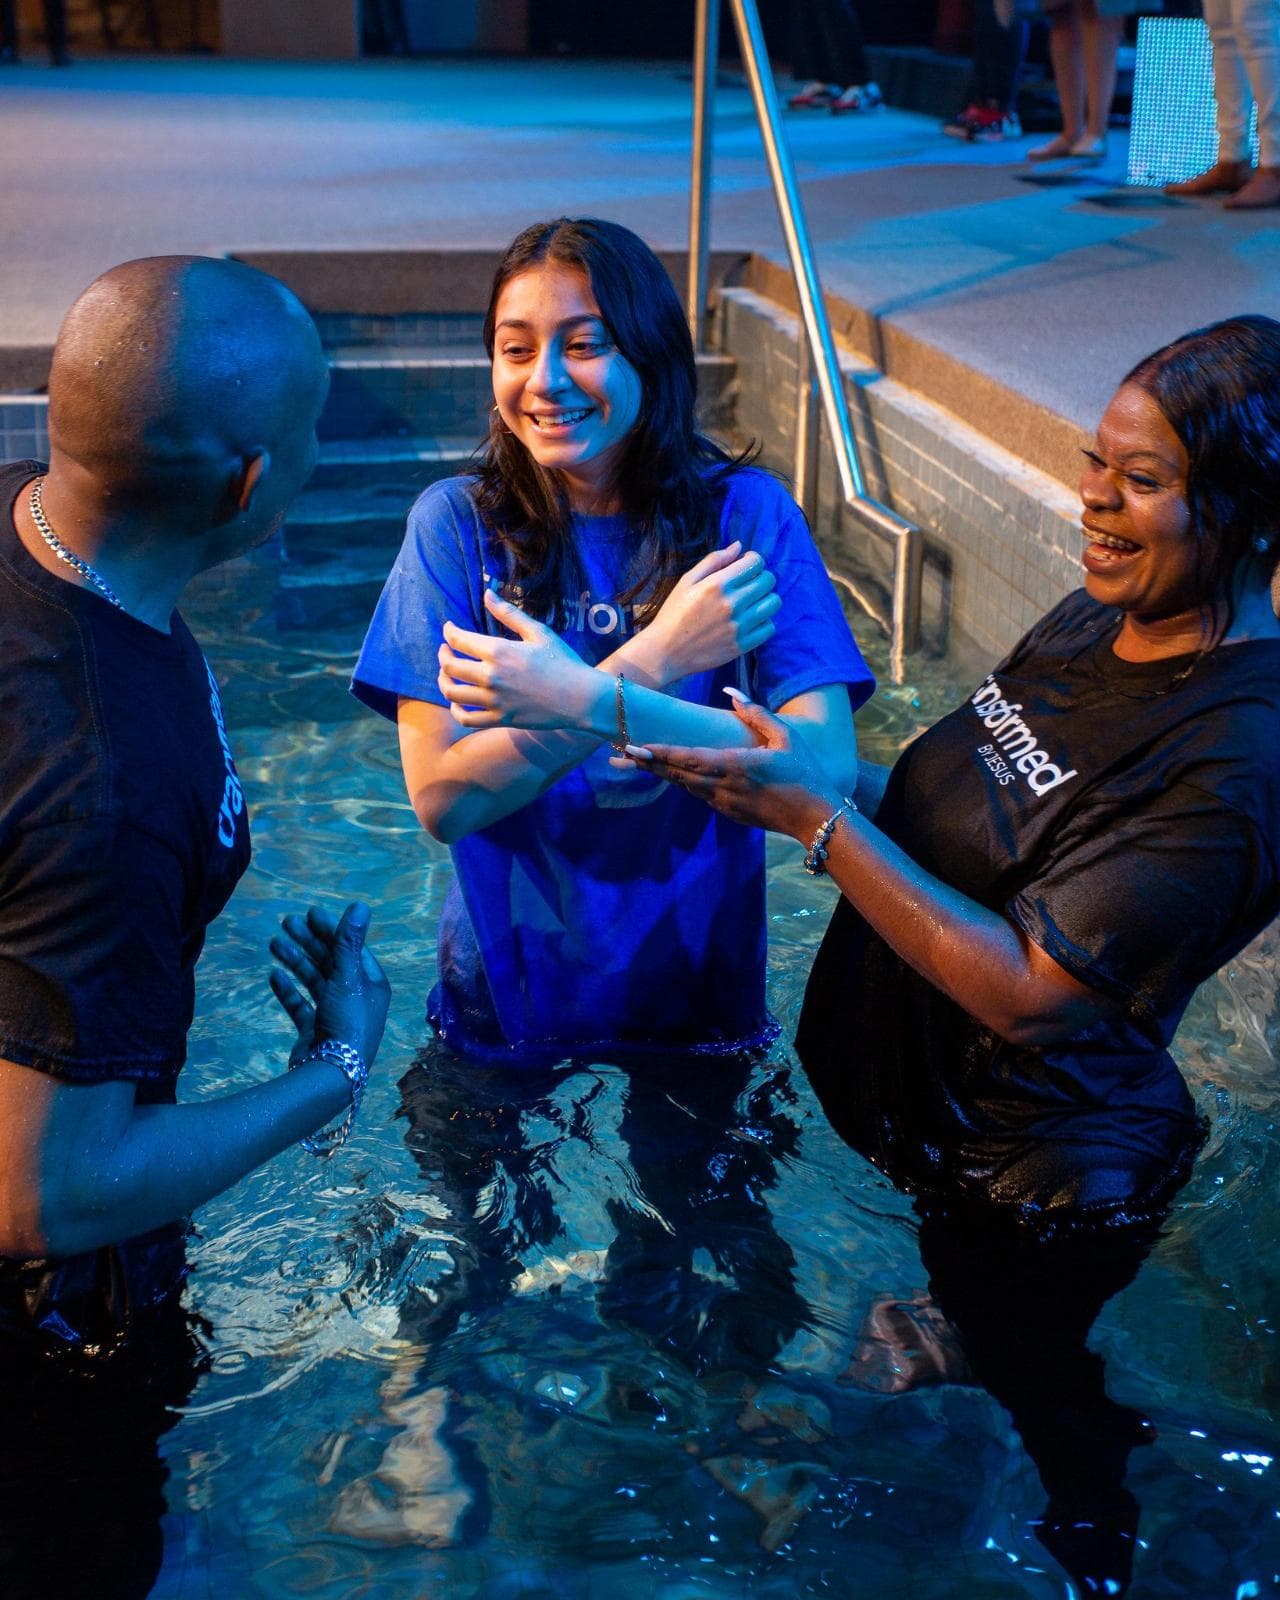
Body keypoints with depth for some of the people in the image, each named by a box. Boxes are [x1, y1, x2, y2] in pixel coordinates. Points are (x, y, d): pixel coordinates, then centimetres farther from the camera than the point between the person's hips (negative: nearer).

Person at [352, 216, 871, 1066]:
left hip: (700, 1006, 0)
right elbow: (442, 799, -18)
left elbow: (829, 767, -23)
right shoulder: (458, 523, -10)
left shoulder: (745, 514, -12)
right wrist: (651, 658, -27)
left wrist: (589, 699, -33)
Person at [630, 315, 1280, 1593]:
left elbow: (1024, 988, -31)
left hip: (1032, 1185, -7)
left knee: (1027, 1403, 18)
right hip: (899, 1100, 7)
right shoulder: (1094, 620, -4)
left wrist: (814, 816, -30)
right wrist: (788, 767, -6)